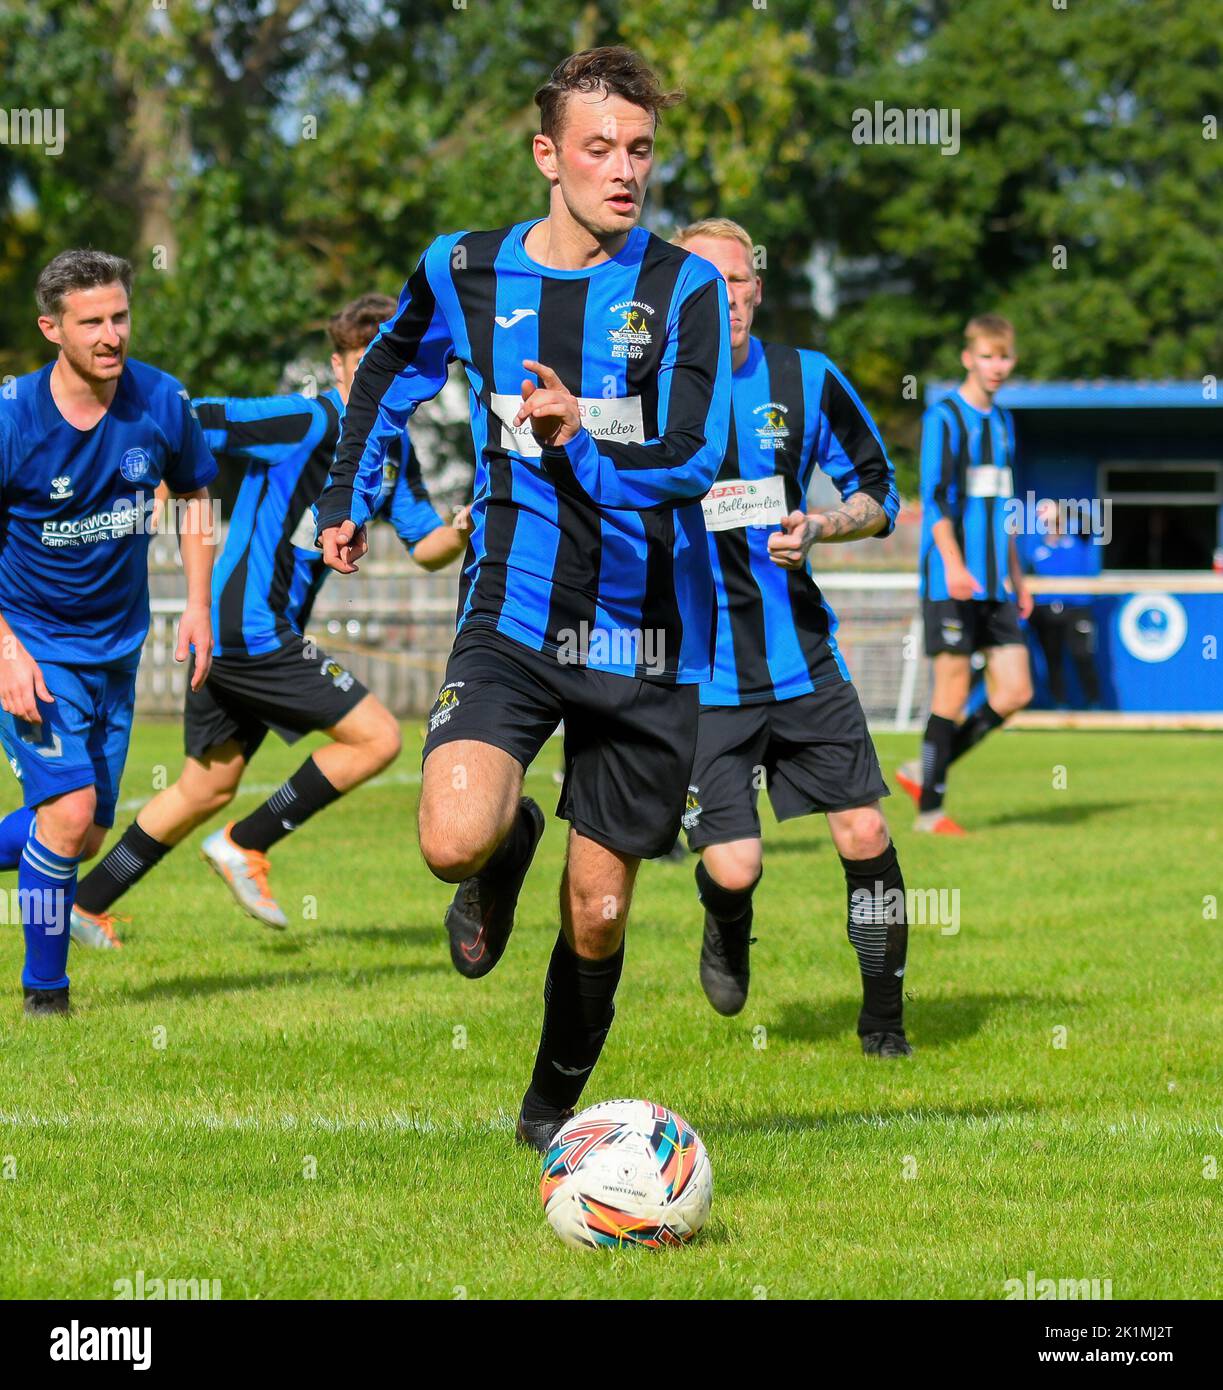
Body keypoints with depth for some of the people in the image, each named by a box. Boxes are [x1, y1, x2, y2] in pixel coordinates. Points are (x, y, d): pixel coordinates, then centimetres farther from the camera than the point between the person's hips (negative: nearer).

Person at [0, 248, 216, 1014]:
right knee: (69, 811, -18)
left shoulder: (162, 403, -9)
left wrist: (199, 603, 3)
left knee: (87, 836, 9)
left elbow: (196, 491, 11)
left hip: (115, 645, 5)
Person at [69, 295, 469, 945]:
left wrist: (462, 533, -9)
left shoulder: (393, 449, 11)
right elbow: (187, 420, -19)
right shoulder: (308, 422, -16)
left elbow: (425, 547, 12)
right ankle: (245, 845, 1)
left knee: (208, 787, 18)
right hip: (250, 632, -9)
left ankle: (85, 905, 28)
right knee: (376, 737, -9)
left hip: (230, 633, 9)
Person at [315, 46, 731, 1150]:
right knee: (456, 839, -25)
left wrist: (582, 441, -36)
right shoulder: (465, 271, 1)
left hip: (648, 639, 0)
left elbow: (695, 458, -18)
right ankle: (509, 853, 14)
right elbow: (391, 372, 24)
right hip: (514, 617, 0)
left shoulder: (685, 290, -6)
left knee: (598, 915, 5)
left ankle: (554, 1109, 32)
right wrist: (349, 497, 26)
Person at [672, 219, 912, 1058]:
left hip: (803, 660, 2)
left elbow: (878, 493, 9)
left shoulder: (808, 380, 1)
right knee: (734, 869, -8)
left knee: (865, 836, -3)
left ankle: (883, 1018, 15)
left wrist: (817, 528, -10)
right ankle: (728, 927, 30)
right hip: (698, 673, -2)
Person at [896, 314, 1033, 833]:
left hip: (995, 584, 7)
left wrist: (1016, 576, 23)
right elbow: (934, 497, -15)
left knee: (1015, 692, 0)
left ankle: (927, 770, 14)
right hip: (950, 581, -7)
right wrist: (954, 565, -25)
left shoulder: (1002, 422, 18)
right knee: (954, 689, -6)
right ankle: (930, 808, 2)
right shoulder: (943, 418, -6)